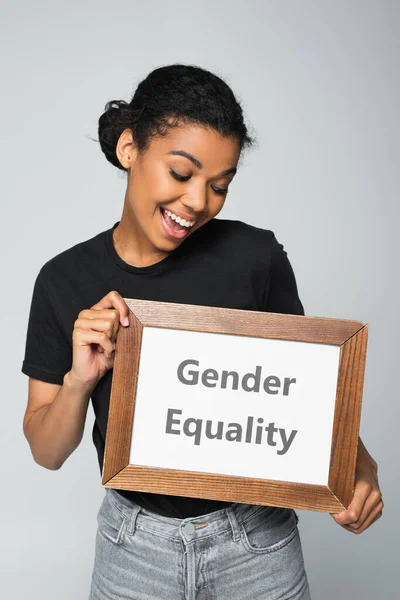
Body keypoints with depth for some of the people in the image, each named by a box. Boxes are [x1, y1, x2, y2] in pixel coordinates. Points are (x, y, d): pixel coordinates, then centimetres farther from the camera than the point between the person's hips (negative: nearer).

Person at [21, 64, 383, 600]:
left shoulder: (256, 257, -14)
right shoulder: (65, 282, -9)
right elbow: (47, 453, -4)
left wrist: (357, 462, -17)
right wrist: (81, 379, -22)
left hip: (256, 538, 0)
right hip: (136, 545, 1)